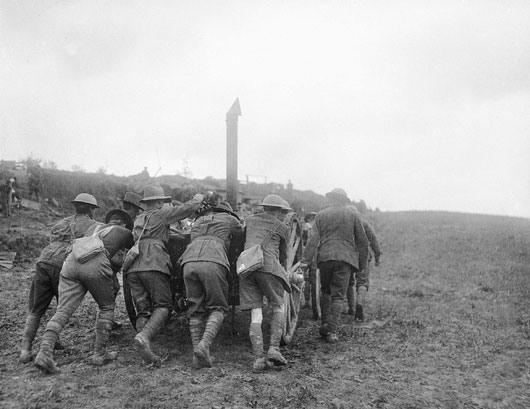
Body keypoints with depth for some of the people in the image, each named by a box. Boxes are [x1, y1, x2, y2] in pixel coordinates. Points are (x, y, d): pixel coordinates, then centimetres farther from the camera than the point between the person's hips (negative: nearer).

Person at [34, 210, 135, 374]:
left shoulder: (94, 227, 37)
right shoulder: (124, 232, 26)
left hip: (71, 261, 4)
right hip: (96, 264, -4)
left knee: (63, 311, 0)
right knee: (106, 307, 16)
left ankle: (45, 352, -17)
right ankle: (99, 353, 12)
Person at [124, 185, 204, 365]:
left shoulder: (138, 220, 29)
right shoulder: (161, 214, 10)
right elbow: (187, 209, 6)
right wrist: (198, 199, 27)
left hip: (132, 268, 6)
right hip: (153, 265, -6)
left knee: (143, 311, 5)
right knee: (163, 306, -4)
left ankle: (145, 351, -11)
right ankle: (143, 337, -28)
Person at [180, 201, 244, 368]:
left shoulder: (197, 221, 37)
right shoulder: (229, 219, 27)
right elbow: (242, 232, 43)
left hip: (189, 262, 4)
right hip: (213, 263, -4)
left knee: (196, 311, 11)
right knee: (217, 308, 7)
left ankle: (198, 356, 0)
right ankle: (204, 345, -17)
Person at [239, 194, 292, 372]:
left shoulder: (249, 220, 24)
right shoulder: (282, 227, 16)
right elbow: (283, 255, 25)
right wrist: (281, 267, 47)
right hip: (268, 266, -3)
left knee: (256, 314, 2)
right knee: (278, 307, 13)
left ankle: (258, 357, -9)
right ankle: (274, 348, -3)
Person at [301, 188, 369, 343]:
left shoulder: (321, 215, 8)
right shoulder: (352, 215, 8)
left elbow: (313, 239, -2)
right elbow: (362, 241, 9)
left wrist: (305, 260, -6)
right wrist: (362, 262, 16)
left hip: (325, 257, 1)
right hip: (345, 257, -1)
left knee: (326, 292, 19)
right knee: (338, 295, 1)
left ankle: (325, 324, 11)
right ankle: (332, 331, -5)